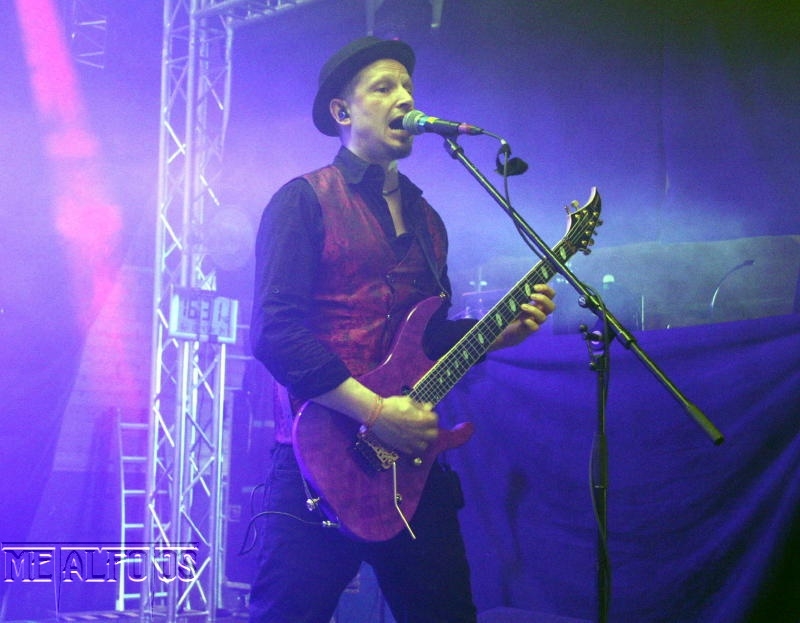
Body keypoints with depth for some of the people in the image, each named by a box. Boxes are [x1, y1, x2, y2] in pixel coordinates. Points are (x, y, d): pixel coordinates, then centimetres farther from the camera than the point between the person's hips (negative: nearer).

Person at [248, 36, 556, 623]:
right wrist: (374, 411, -19)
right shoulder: (306, 200, -3)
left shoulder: (425, 219, 20)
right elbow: (274, 331, -14)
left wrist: (501, 331, 7)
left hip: (410, 461, 7)